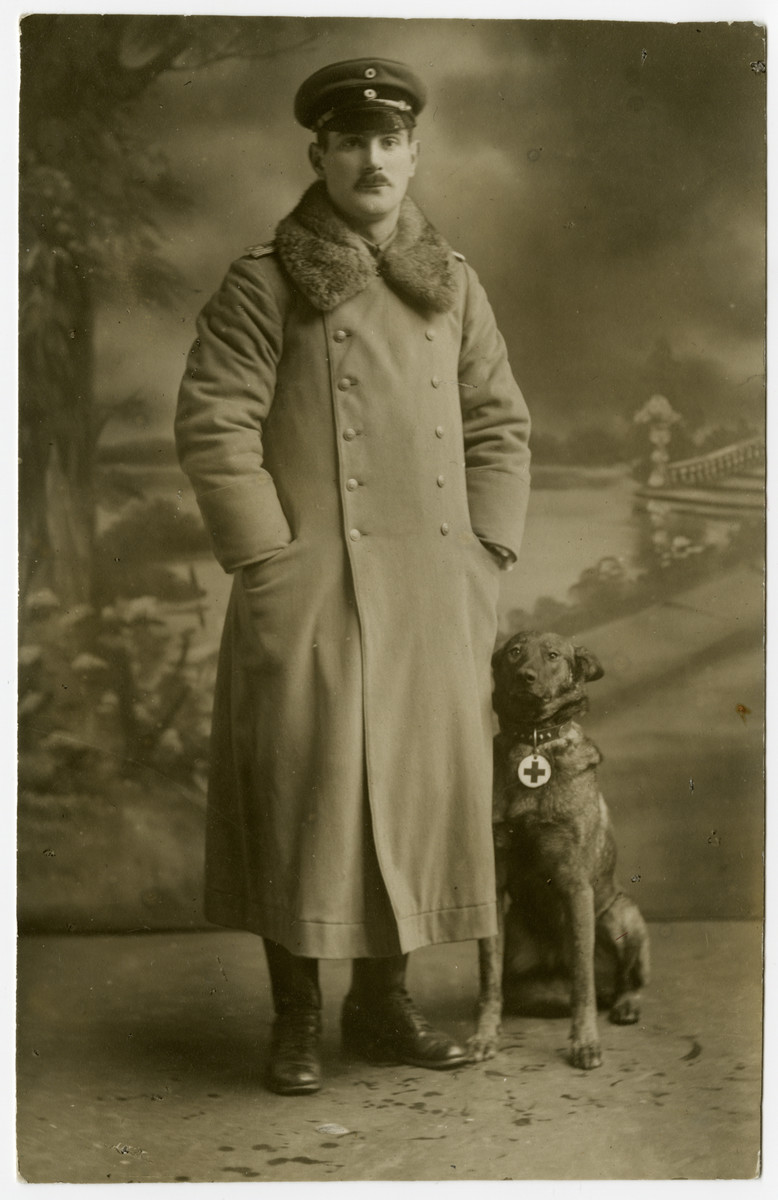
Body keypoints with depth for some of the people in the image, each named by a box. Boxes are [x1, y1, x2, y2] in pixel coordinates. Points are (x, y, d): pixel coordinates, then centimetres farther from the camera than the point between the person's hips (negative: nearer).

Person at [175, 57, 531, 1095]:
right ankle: (296, 1019, 12)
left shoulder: (454, 286, 12)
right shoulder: (264, 285, -2)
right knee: (306, 792, -1)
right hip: (316, 596, -4)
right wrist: (273, 564, -12)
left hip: (436, 601, 5)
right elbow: (212, 429, -8)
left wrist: (485, 555, 5)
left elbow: (501, 426, 15)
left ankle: (384, 1002, 23)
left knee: (421, 785, 8)